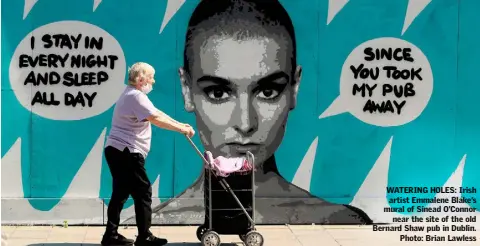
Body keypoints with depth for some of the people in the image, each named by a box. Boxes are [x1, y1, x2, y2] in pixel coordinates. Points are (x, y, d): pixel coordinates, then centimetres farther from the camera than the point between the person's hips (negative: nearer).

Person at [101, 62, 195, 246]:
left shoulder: (133, 95, 21)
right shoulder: (136, 96, -14)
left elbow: (157, 113, 18)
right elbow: (156, 119, -22)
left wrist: (180, 124, 12)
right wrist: (181, 129, -15)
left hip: (118, 151, 11)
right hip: (127, 152, -11)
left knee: (120, 193, 13)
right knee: (143, 193, -6)